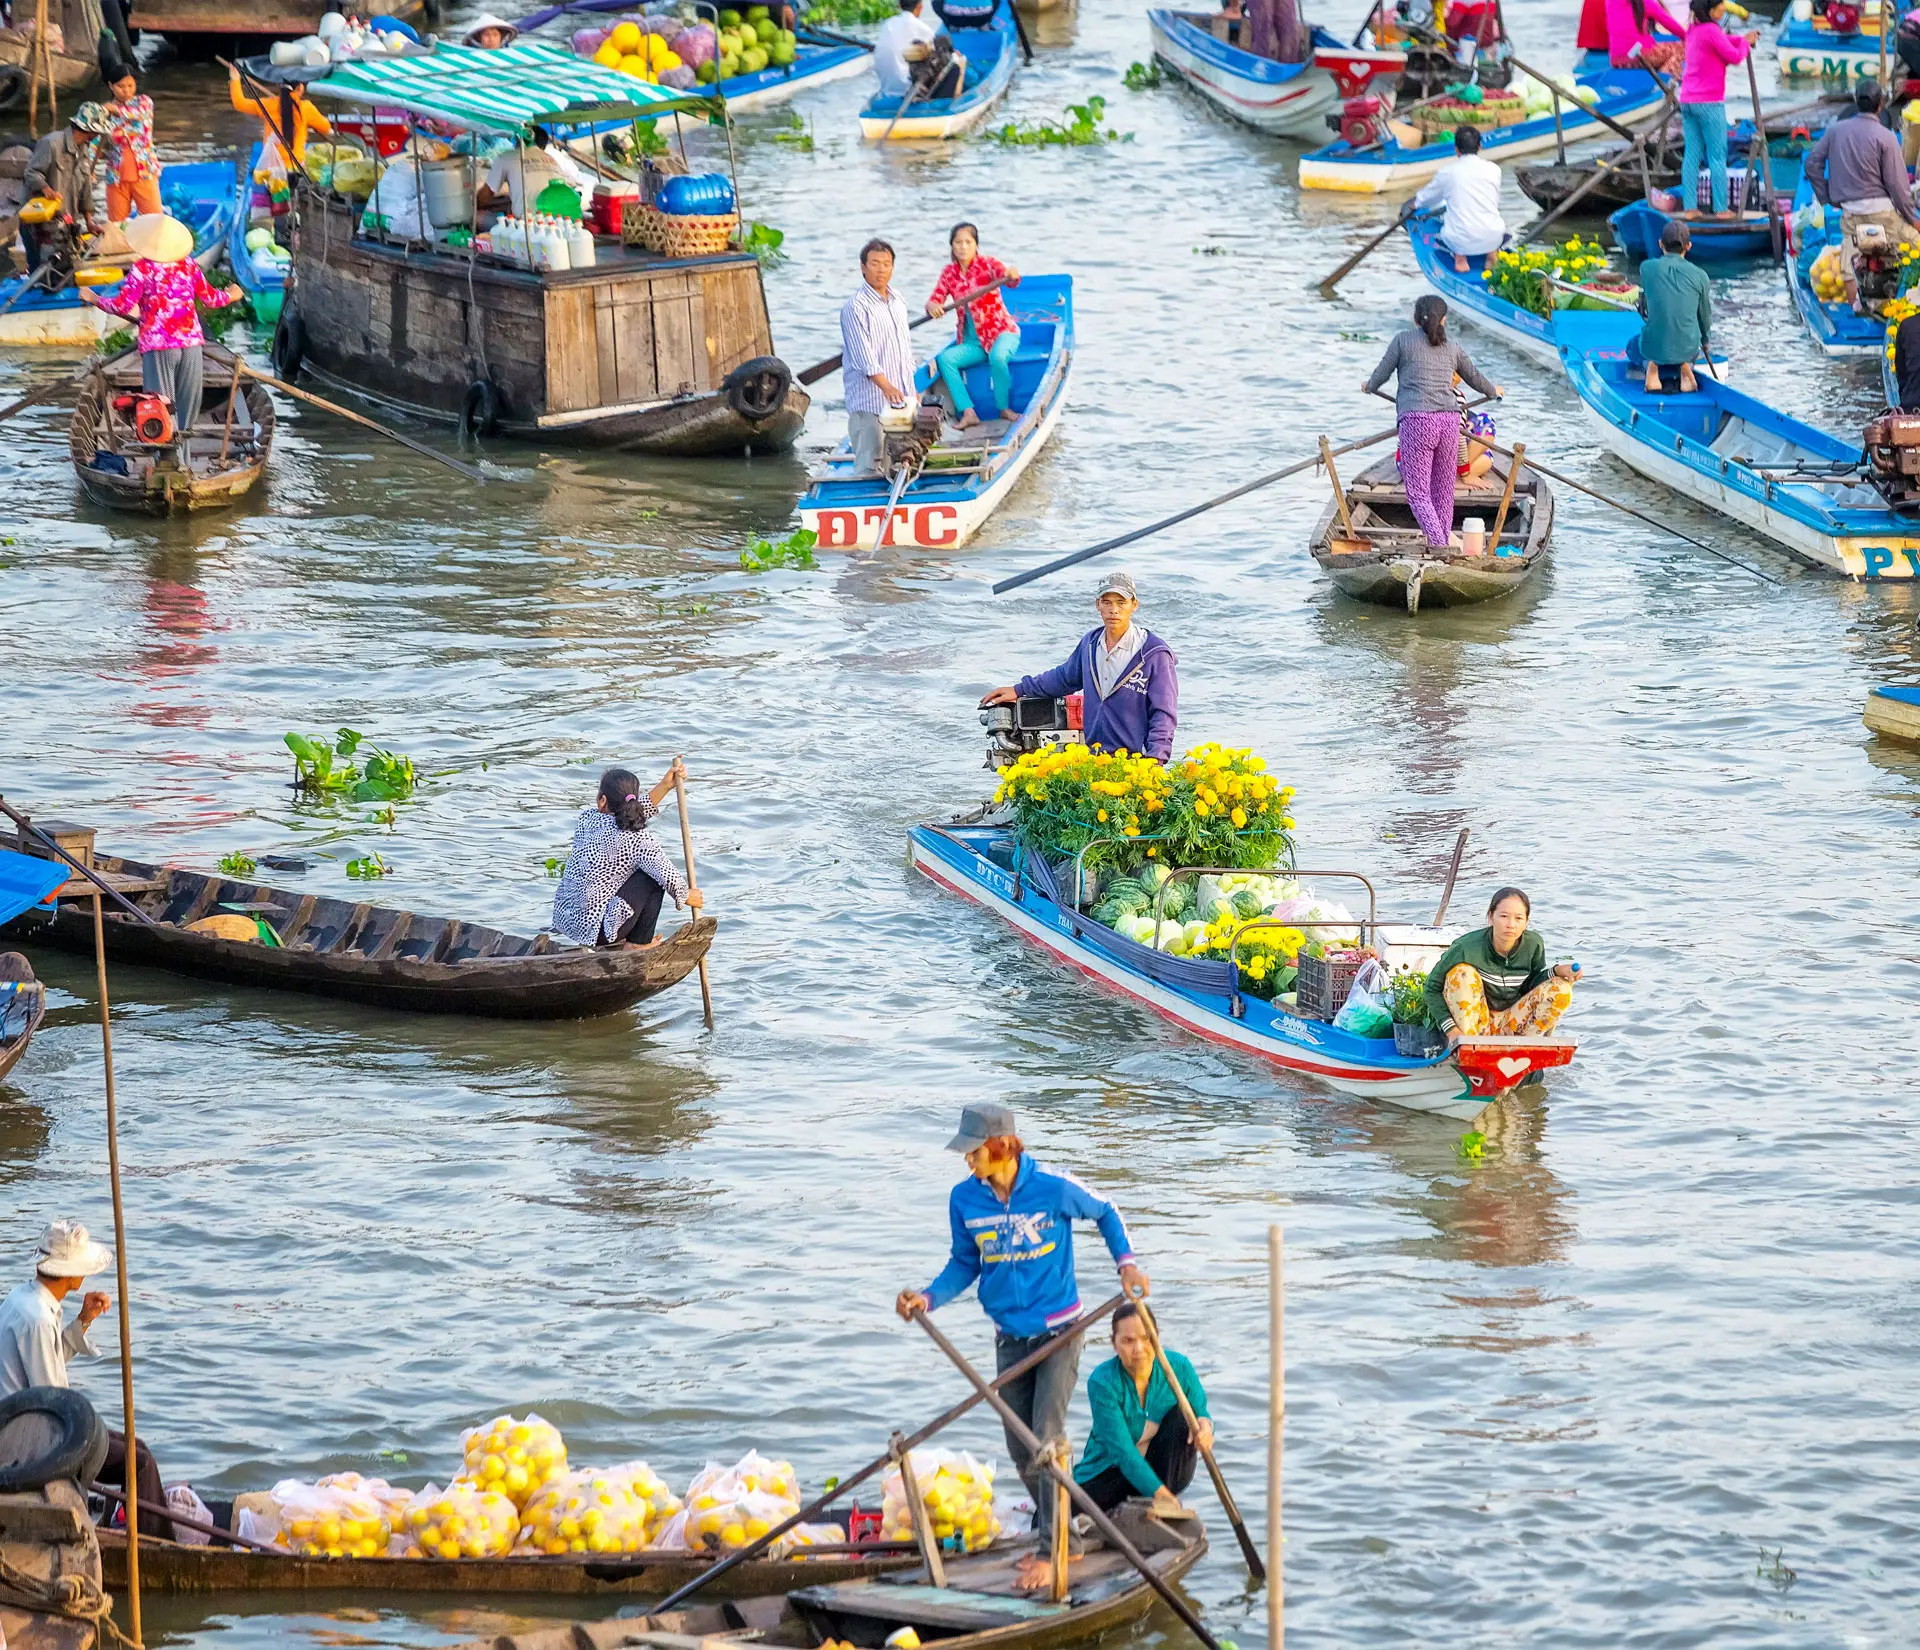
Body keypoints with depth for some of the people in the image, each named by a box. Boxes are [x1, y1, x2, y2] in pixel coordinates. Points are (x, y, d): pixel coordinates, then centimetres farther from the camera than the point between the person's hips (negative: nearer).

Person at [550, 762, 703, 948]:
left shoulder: (586, 819, 0)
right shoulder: (639, 840, -16)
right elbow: (670, 880, -19)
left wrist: (664, 786, 7)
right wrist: (686, 896, 3)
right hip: (598, 929, -7)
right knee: (653, 876, 4)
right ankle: (638, 943, 12)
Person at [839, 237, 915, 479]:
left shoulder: (897, 300, 13)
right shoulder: (856, 307, -12)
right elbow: (863, 356, -21)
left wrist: (912, 389, 21)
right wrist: (886, 387, -32)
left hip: (900, 398, 8)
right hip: (869, 402, -8)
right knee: (869, 467, -9)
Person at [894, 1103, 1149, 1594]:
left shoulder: (1053, 1190, -16)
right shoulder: (965, 1199, -5)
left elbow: (1105, 1213, 4)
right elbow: (965, 1263, 8)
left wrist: (1126, 1262, -7)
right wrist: (928, 1297, -8)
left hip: (1058, 1332, -5)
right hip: (1010, 1338, 5)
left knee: (1047, 1438, -13)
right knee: (1021, 1451, 8)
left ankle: (1052, 1552, -9)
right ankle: (1057, 1537, 26)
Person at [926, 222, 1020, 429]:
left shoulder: (987, 264, -7)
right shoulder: (949, 273, 5)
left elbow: (1008, 278, -25)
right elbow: (934, 302, 0)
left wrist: (1012, 275, -50)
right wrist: (932, 306, -26)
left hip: (1002, 333, -4)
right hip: (971, 342, 4)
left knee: (997, 357, -37)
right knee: (944, 359, -23)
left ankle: (1004, 409, -17)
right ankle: (968, 413, -26)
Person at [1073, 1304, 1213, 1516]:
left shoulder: (1178, 1367, -12)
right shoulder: (1102, 1383, -22)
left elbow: (1199, 1412, 5)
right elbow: (1123, 1452, -28)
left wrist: (1204, 1424, -22)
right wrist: (1160, 1492, -39)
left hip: (1166, 1468, 3)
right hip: (1112, 1470, -3)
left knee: (1182, 1413, -23)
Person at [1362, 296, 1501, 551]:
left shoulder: (1403, 340, 5)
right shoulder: (1452, 348, 17)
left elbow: (1381, 375, 12)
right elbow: (1475, 378, 33)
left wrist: (1369, 387, 36)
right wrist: (1492, 391, 55)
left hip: (1416, 422, -4)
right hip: (1449, 421, 4)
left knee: (1418, 493, -5)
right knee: (1443, 491, 14)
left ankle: (1437, 542, -21)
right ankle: (1445, 538, 16)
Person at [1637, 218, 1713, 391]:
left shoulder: (1647, 268, -7)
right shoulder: (1699, 276, -8)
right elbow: (1706, 318, 4)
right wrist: (1704, 341, 25)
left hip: (1654, 347, 0)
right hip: (1688, 348, 0)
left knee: (1633, 344, 38)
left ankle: (1651, 366, 9)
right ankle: (1685, 365, 9)